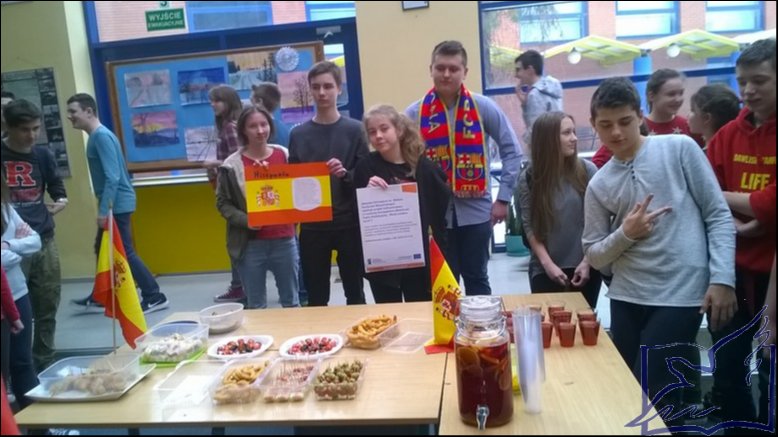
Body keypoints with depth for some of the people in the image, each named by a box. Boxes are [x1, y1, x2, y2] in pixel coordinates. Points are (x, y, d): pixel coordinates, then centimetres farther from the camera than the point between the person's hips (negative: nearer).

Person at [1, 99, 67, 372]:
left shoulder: (43, 155, 7)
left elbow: (58, 190, 14)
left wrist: (60, 203, -6)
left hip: (44, 240, 4)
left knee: (48, 307, 11)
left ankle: (45, 364, 26)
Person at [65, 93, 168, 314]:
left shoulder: (102, 136, -17)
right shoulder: (96, 136, 13)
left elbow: (113, 177, -24)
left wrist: (103, 210, -23)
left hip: (117, 204, -10)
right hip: (112, 203, 10)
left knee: (124, 252, -6)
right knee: (103, 250, 18)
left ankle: (155, 296, -1)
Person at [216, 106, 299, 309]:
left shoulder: (285, 155, 1)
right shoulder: (232, 165, -6)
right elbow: (223, 203, 0)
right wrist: (245, 220, -14)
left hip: (284, 240, 2)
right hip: (251, 244, -2)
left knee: (291, 302, 15)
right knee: (257, 306, 10)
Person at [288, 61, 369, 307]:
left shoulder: (354, 130, -1)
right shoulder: (298, 134, 5)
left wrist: (346, 174, -21)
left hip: (349, 224, -1)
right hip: (312, 227, 2)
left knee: (355, 292, 12)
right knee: (316, 297, 11)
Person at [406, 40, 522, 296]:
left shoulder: (483, 107, -3)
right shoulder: (414, 113, -2)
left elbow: (512, 151, 1)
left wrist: (503, 198, -3)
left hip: (476, 211, 0)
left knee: (476, 278, 13)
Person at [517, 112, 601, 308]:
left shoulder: (587, 170, -3)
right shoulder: (529, 178, -4)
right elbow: (529, 226, -4)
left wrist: (587, 262, -6)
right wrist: (548, 264, -10)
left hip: (585, 267, 1)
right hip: (545, 271, -1)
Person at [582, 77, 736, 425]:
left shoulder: (679, 149, -2)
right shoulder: (598, 184, 6)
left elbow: (719, 216, -2)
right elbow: (594, 256, 7)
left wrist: (722, 279, -11)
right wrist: (625, 234, -12)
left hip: (680, 295, -4)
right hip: (626, 299, 4)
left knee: (651, 396, -3)